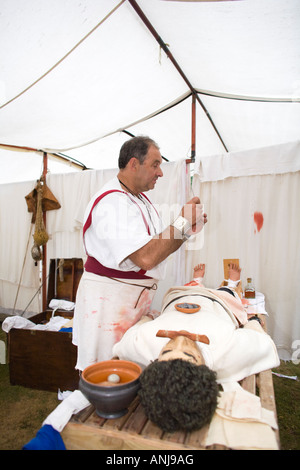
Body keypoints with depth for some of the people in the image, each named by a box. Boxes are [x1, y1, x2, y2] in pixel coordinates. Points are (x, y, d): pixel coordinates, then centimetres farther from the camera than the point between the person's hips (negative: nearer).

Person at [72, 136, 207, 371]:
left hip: (136, 299, 9)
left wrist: (188, 229, 1)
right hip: (108, 300, -9)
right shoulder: (113, 202, -20)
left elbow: (160, 247, 16)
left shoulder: (140, 198, 13)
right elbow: (145, 257, -28)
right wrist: (182, 222, -19)